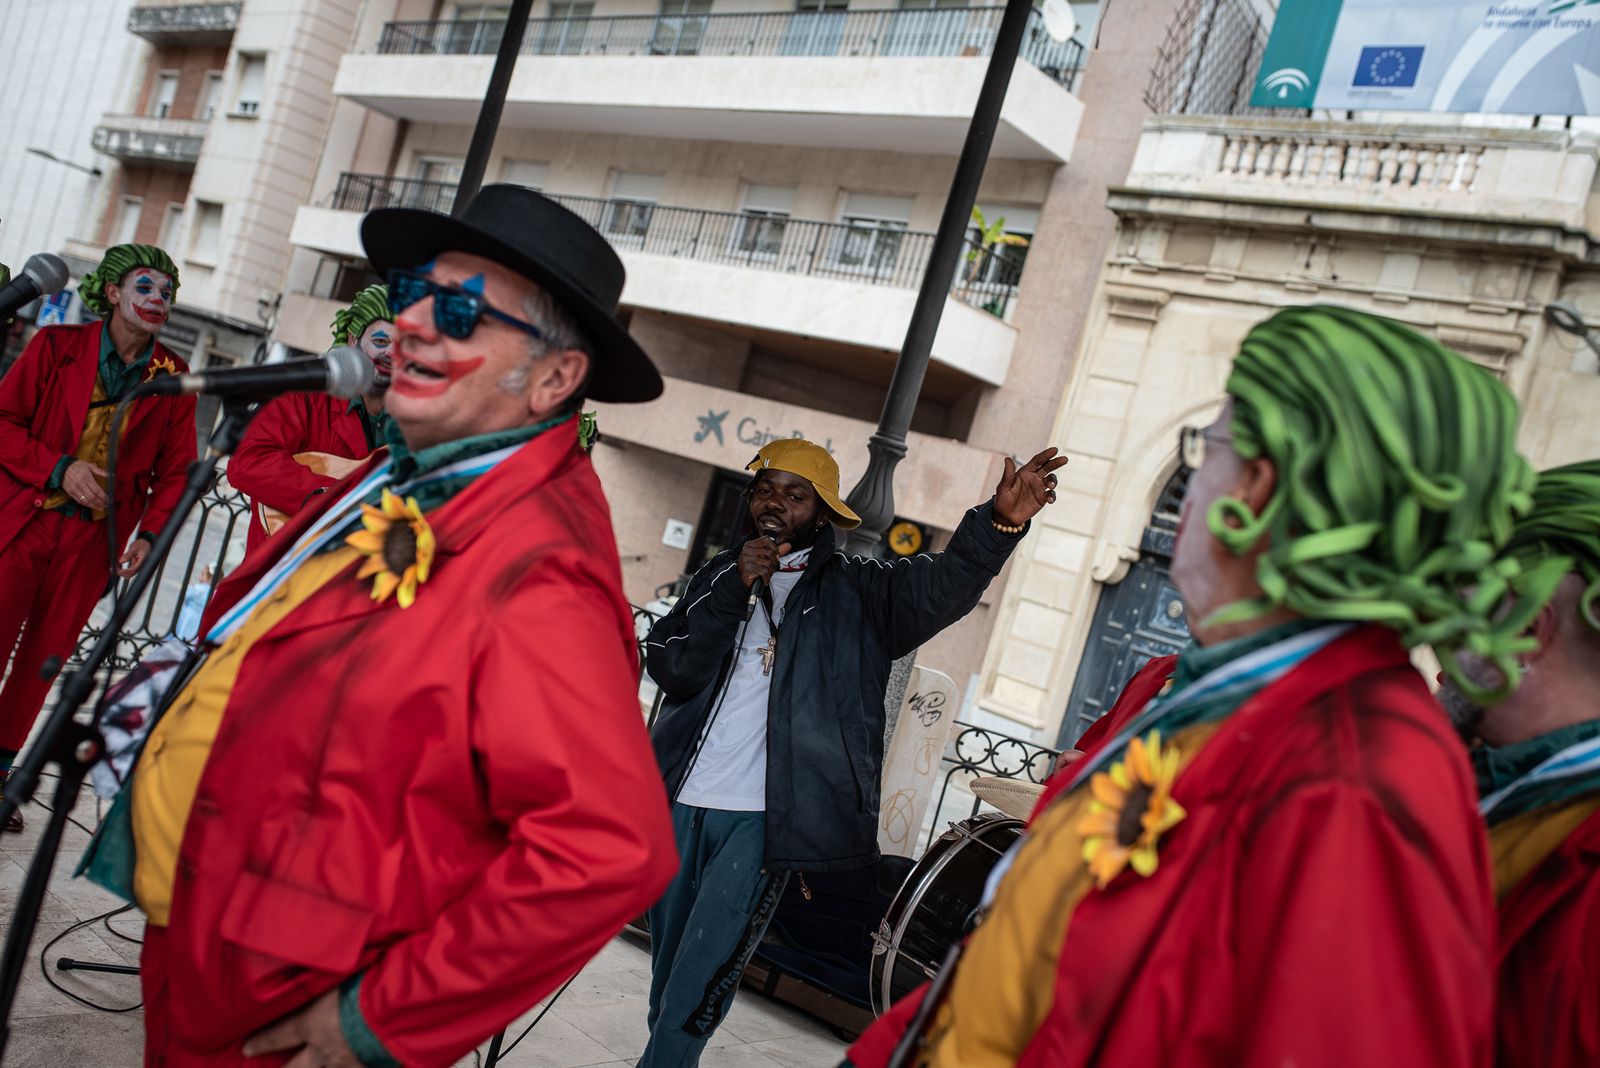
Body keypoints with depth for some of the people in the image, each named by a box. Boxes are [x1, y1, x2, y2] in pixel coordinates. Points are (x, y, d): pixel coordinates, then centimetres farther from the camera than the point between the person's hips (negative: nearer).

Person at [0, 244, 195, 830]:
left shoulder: (174, 377, 3)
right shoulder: (57, 346, -1)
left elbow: (176, 469, 6)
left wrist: (150, 533, -7)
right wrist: (59, 469, -16)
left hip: (95, 536, 2)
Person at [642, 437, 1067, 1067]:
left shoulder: (857, 590, 3)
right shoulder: (719, 576, 11)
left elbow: (942, 586, -14)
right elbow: (672, 670, -2)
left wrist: (1000, 521, -32)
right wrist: (734, 587, -13)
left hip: (760, 818, -4)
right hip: (679, 801, 4)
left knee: (701, 977, -6)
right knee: (666, 967, 18)